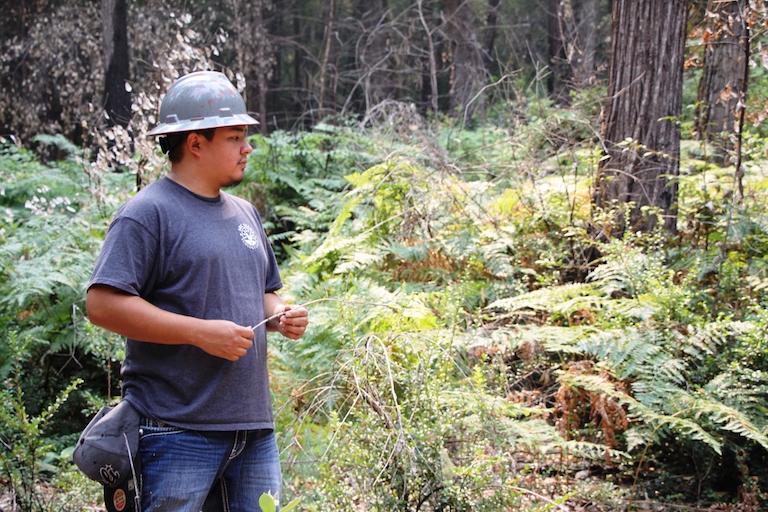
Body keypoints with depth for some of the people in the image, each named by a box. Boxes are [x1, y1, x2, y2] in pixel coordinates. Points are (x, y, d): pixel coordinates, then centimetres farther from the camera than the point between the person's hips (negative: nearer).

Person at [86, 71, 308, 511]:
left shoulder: (244, 213, 19)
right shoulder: (149, 213, -7)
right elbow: (103, 305, -16)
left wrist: (280, 317, 6)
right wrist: (201, 332, -19)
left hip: (254, 428, 8)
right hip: (178, 433, -7)